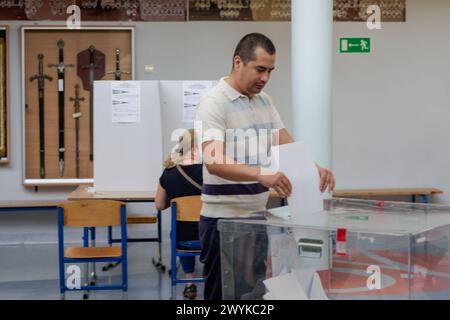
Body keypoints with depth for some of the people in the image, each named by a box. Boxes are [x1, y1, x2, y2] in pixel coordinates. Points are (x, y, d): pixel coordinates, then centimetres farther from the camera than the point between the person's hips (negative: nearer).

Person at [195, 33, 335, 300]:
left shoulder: (265, 100, 10)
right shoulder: (214, 102, -15)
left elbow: (286, 144, 8)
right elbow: (214, 162, -28)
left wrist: (315, 168, -12)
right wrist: (261, 175, -43)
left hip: (257, 215, 8)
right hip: (224, 218, -8)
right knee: (223, 295, 1)